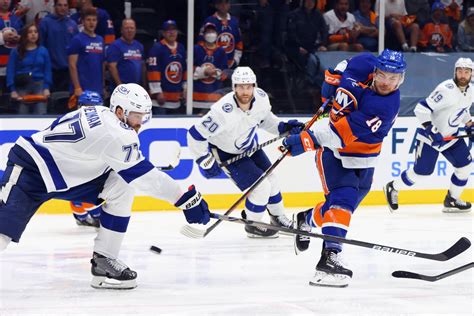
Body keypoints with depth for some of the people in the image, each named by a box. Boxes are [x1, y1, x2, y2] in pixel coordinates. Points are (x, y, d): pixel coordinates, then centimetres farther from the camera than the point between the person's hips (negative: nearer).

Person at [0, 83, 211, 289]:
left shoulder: (100, 115, 3)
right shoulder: (116, 132, -24)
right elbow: (144, 175, -22)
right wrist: (190, 199, -19)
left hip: (65, 171, 10)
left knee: (122, 186, -2)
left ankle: (103, 259, 1)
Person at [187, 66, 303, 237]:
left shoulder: (261, 98, -20)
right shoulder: (223, 112, -40)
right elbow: (196, 135, -32)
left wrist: (282, 127, -9)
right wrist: (206, 162, -23)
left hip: (249, 145, 7)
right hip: (226, 153, -7)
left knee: (271, 180, 14)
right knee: (261, 187, -12)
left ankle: (279, 219, 39)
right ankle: (252, 226, 12)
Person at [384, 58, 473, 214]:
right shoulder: (446, 89, -26)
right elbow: (422, 109, -27)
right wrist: (431, 131, -31)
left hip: (451, 135, 8)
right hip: (430, 137, -8)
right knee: (422, 171, -4)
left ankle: (452, 200, 13)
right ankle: (392, 188, 17)